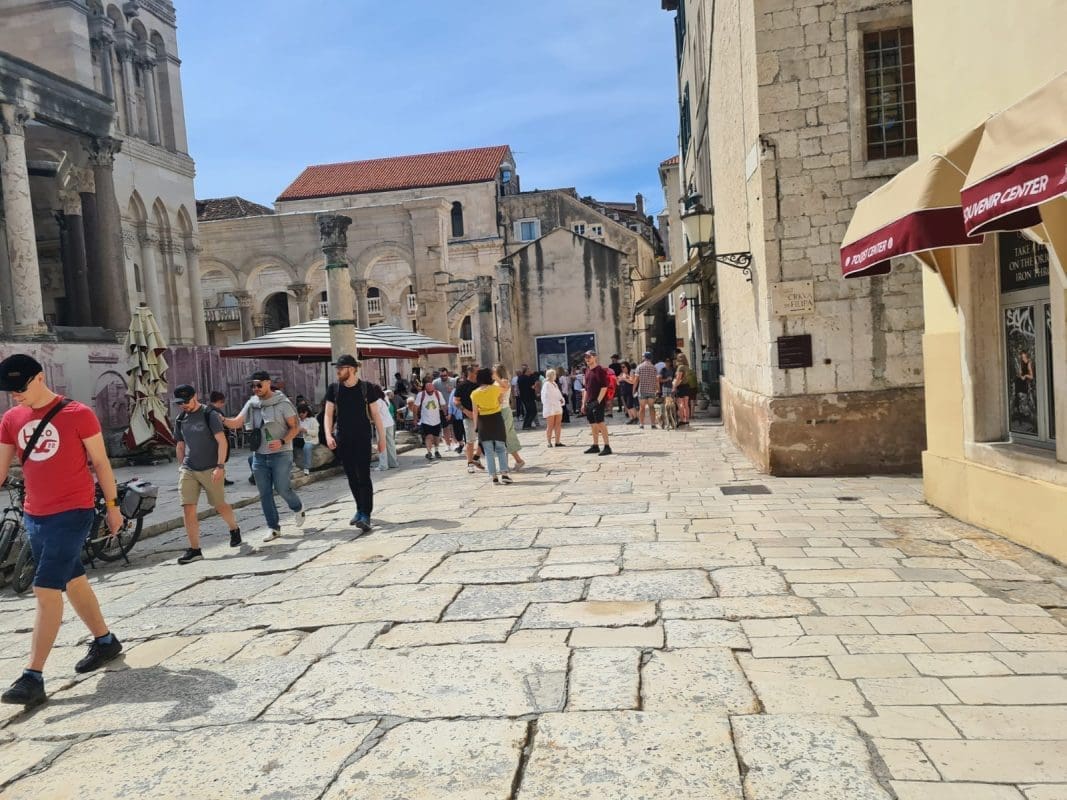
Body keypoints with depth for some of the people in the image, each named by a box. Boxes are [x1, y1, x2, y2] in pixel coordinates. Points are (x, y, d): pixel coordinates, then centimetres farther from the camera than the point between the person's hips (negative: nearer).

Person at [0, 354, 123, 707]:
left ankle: (33, 678, -6)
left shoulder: (77, 414, -10)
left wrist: (112, 505, -1)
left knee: (46, 590, -11)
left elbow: (100, 462, -4)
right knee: (73, 583, 17)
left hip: (73, 513, -6)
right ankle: (105, 641, 35)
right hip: (34, 515, 6)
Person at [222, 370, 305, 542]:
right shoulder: (251, 404, 6)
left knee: (282, 488, -6)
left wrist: (282, 441, -20)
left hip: (281, 454, -5)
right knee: (264, 493, 5)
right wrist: (222, 420, -21)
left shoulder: (282, 403, -7)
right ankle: (273, 527, 16)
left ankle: (298, 508, 26)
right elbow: (236, 423, -1)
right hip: (259, 455, 5)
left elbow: (295, 427, -5)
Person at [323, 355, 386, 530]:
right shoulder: (334, 389, 3)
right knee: (351, 476, 10)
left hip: (362, 438, -3)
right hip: (343, 439, 4)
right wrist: (328, 435, -9)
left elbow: (375, 415, 0)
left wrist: (382, 437, -1)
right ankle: (360, 509, 25)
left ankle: (365, 515, -9)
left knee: (363, 476, -9)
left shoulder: (367, 388, -4)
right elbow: (328, 414, 6)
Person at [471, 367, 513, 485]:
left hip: (483, 422, 0)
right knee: (501, 448, 8)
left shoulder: (474, 393, -6)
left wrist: (475, 425, 7)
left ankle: (494, 476, 4)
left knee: (489, 451, 6)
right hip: (496, 419, 0)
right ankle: (504, 474, -2)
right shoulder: (495, 388, -8)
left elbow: (475, 412, -3)